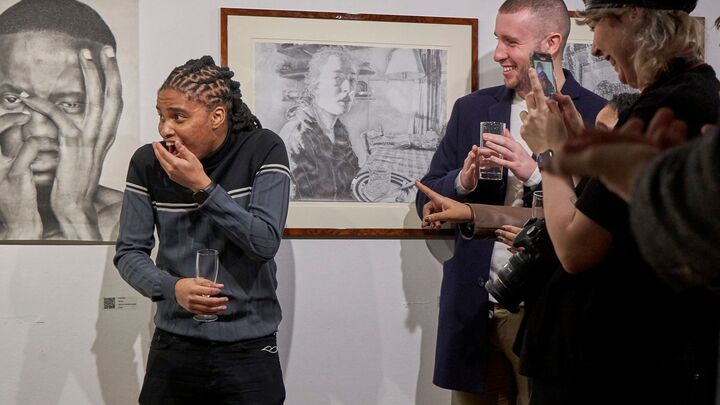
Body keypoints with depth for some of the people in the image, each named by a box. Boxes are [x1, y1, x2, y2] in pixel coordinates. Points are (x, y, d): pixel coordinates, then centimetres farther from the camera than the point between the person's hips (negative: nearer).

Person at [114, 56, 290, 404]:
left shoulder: (263, 150, -8)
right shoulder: (148, 163, -2)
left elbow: (265, 243, -15)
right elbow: (129, 252, 0)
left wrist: (202, 186, -20)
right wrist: (172, 287, -19)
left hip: (250, 349, -2)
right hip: (174, 346, 2)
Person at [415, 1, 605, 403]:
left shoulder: (597, 116, -4)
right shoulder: (472, 109, 8)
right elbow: (427, 202, 9)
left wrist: (535, 174, -21)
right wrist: (463, 181, -12)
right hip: (474, 308, 4)